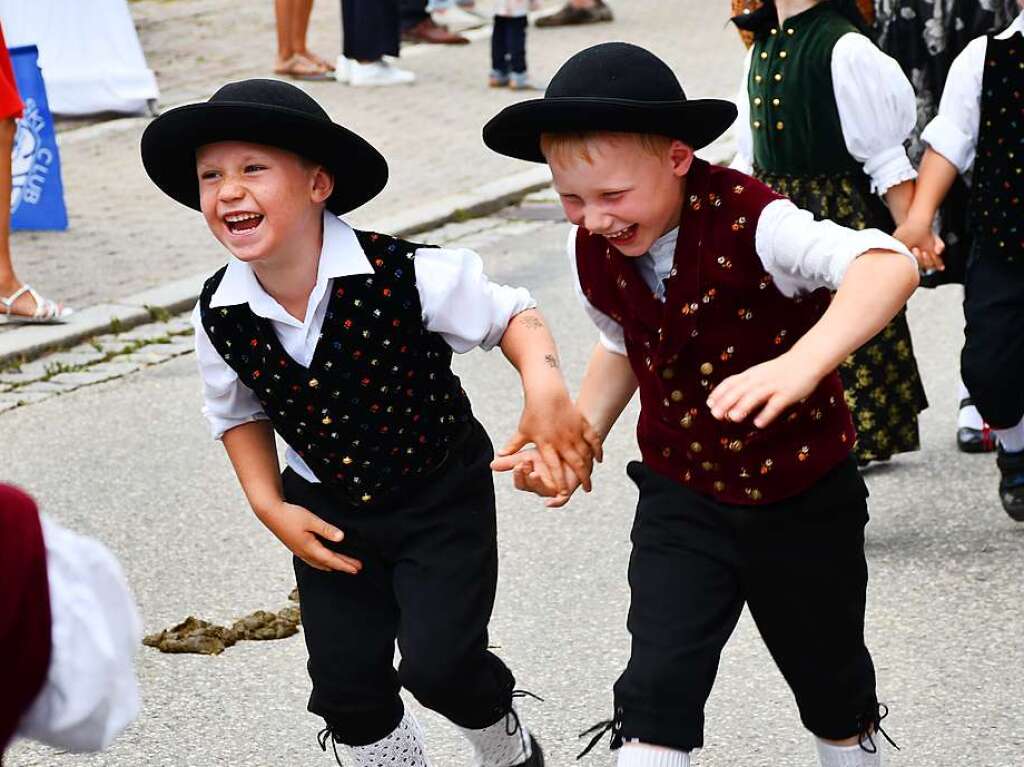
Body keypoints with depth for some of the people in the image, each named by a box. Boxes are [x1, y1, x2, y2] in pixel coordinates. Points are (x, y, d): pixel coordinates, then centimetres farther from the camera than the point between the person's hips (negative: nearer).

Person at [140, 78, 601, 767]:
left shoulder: (405, 277, -26)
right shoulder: (220, 316, -13)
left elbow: (511, 315, -10)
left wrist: (545, 388, -28)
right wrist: (270, 507, -3)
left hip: (441, 500, -4)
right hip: (329, 515, 4)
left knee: (439, 665, -13)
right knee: (347, 686, 5)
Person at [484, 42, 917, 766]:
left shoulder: (751, 224, -30)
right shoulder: (593, 250, -11)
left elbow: (889, 265, -47)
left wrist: (800, 364, -62)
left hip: (804, 499, -3)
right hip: (683, 497, 3)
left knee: (831, 679, 17)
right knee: (657, 685, -11)